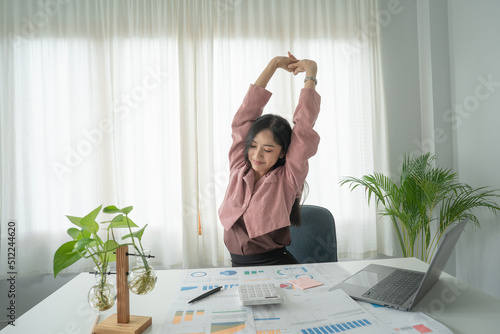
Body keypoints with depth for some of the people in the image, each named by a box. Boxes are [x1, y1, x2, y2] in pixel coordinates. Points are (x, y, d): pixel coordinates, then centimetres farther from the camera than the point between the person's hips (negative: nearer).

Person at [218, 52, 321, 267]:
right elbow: (245, 116, 4)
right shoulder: (238, 168, 4)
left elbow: (303, 130, -7)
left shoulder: (287, 179, -4)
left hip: (275, 264, -3)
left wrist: (310, 74, 3)